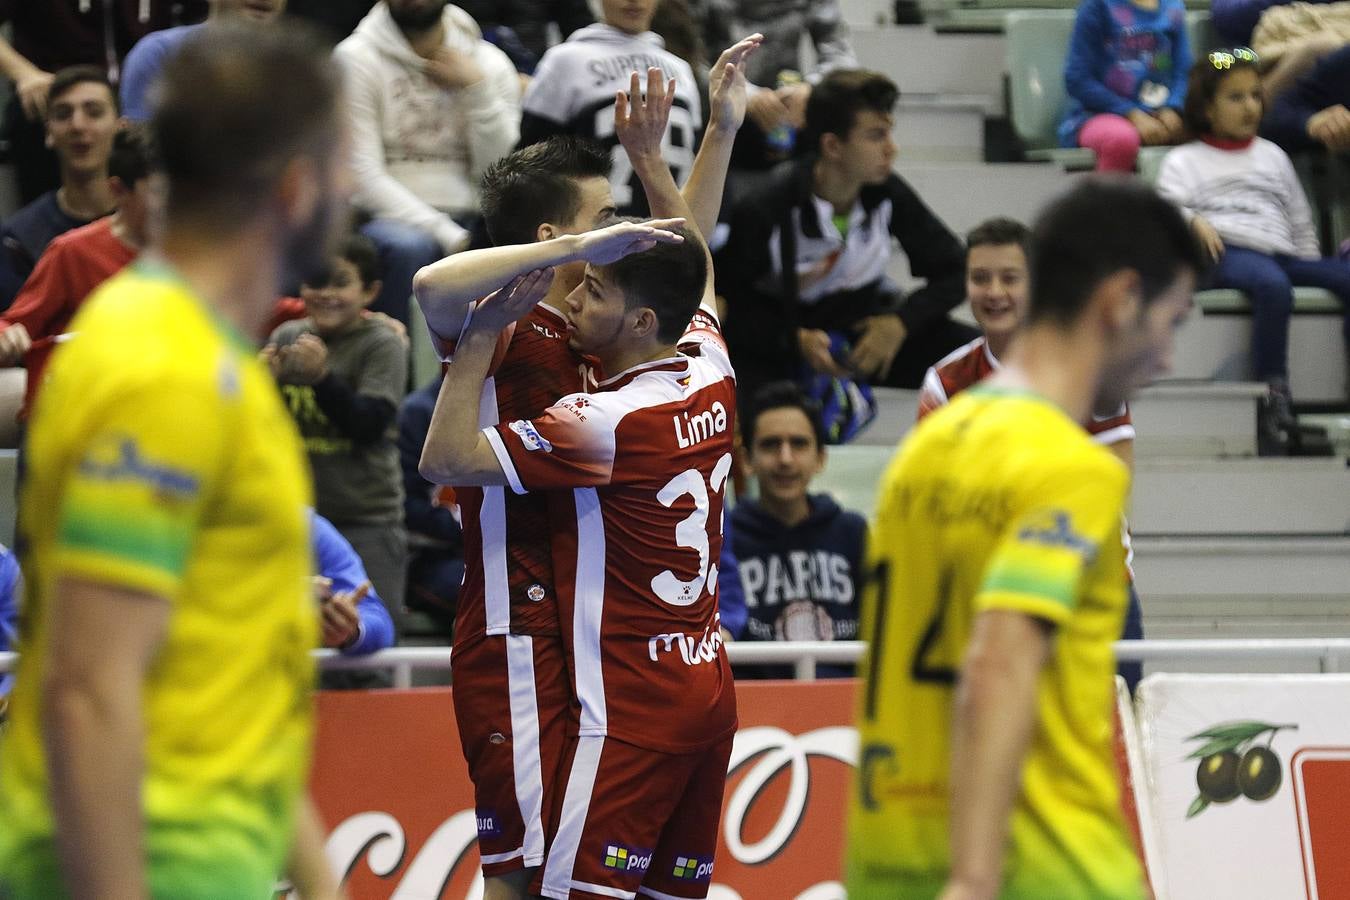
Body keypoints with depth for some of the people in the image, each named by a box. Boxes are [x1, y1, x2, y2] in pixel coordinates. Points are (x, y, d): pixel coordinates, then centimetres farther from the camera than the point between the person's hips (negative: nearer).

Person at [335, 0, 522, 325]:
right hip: (387, 219, -3)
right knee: (409, 247, -38)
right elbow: (363, 177, -11)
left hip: (468, 222, 3)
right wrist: (450, 237, -20)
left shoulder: (491, 63, 9)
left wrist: (477, 89, -10)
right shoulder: (356, 58, -2)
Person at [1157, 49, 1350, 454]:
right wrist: (1194, 222, -17)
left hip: (1281, 252, 5)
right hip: (1228, 253, -5)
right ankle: (1274, 396, -40)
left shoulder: (1272, 156, 32)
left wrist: (1310, 261, 16)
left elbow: (1300, 221, 30)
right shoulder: (1184, 161, 19)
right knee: (1272, 284, -41)